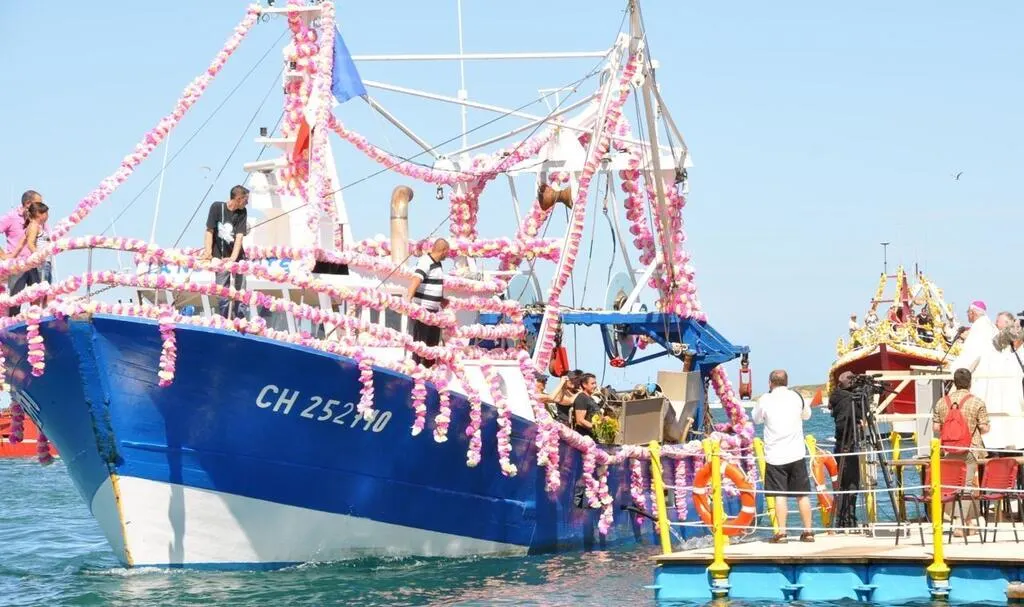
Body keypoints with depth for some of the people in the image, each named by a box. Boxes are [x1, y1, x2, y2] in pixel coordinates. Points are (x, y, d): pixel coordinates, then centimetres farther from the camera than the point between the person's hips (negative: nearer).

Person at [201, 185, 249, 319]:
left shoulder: (242, 212, -1)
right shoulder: (217, 207, -7)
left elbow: (239, 236, -9)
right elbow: (209, 231, -6)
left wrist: (233, 258, -21)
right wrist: (207, 253, -16)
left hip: (237, 258, 2)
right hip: (220, 258, -2)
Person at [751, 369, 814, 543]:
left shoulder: (765, 400, -6)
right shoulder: (797, 397, 3)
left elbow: (757, 419, 10)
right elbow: (807, 414, 20)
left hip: (775, 455, -2)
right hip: (796, 454, 2)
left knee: (780, 495, -1)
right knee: (802, 494, 8)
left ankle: (781, 533, -6)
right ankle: (808, 531, 10)